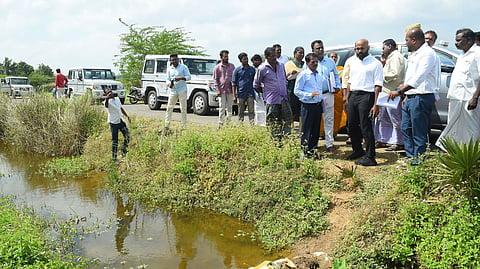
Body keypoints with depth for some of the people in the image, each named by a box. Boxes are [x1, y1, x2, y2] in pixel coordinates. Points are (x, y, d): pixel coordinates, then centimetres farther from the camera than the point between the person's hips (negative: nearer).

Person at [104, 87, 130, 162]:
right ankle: (114, 157, 8)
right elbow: (106, 105, -39)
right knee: (115, 141, -1)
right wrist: (106, 99, -60)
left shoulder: (117, 99, 9)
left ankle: (124, 151, 26)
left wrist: (127, 116, 24)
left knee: (127, 137, 7)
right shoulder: (108, 101, -13)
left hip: (121, 121, 6)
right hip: (113, 123, -6)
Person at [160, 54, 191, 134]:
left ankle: (184, 126, 5)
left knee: (183, 109, -2)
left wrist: (180, 78, -19)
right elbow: (168, 79, 13)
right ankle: (166, 126, 4)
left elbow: (189, 77, -3)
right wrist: (169, 84, -10)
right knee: (169, 108, 0)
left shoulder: (183, 67, 2)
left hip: (182, 90, -3)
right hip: (172, 91, 4)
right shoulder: (169, 69, 13)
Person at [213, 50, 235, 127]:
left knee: (230, 107, 6)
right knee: (222, 107, -4)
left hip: (230, 90, 3)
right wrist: (217, 90, -8)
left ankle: (228, 122, 15)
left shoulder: (232, 66, 12)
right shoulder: (217, 67, 4)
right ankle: (220, 122, 1)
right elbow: (215, 79, 2)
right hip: (222, 90, -3)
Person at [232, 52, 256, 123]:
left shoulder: (252, 69, 8)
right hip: (241, 93, -1)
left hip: (250, 93, 1)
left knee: (251, 111, -5)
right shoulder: (237, 70, 2)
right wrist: (234, 96, -4)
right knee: (241, 111, 6)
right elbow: (234, 83, 2)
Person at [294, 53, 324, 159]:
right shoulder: (303, 75, -6)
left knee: (316, 130, 11)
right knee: (307, 130, -2)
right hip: (308, 106, -7)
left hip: (318, 105, 7)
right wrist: (310, 95, -18)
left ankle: (313, 150, 22)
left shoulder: (319, 75, 15)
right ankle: (306, 152, 6)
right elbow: (297, 91, -9)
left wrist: (322, 100, 17)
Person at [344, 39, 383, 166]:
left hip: (366, 96, -7)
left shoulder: (375, 63, -6)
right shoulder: (353, 62, 16)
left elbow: (378, 85, -11)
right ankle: (357, 150, 32)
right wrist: (347, 98, 15)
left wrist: (376, 104, -17)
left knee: (365, 127, -8)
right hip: (353, 95, 7)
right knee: (352, 125, 13)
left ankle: (370, 158, -2)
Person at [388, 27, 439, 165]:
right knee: (406, 129, 14)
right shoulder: (414, 54, 18)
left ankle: (418, 162, 3)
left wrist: (399, 92, -28)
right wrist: (405, 92, 20)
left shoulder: (427, 53, -14)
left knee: (419, 133, -4)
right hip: (410, 97, 10)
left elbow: (418, 78, -25)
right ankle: (410, 158, 24)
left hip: (421, 98, -10)